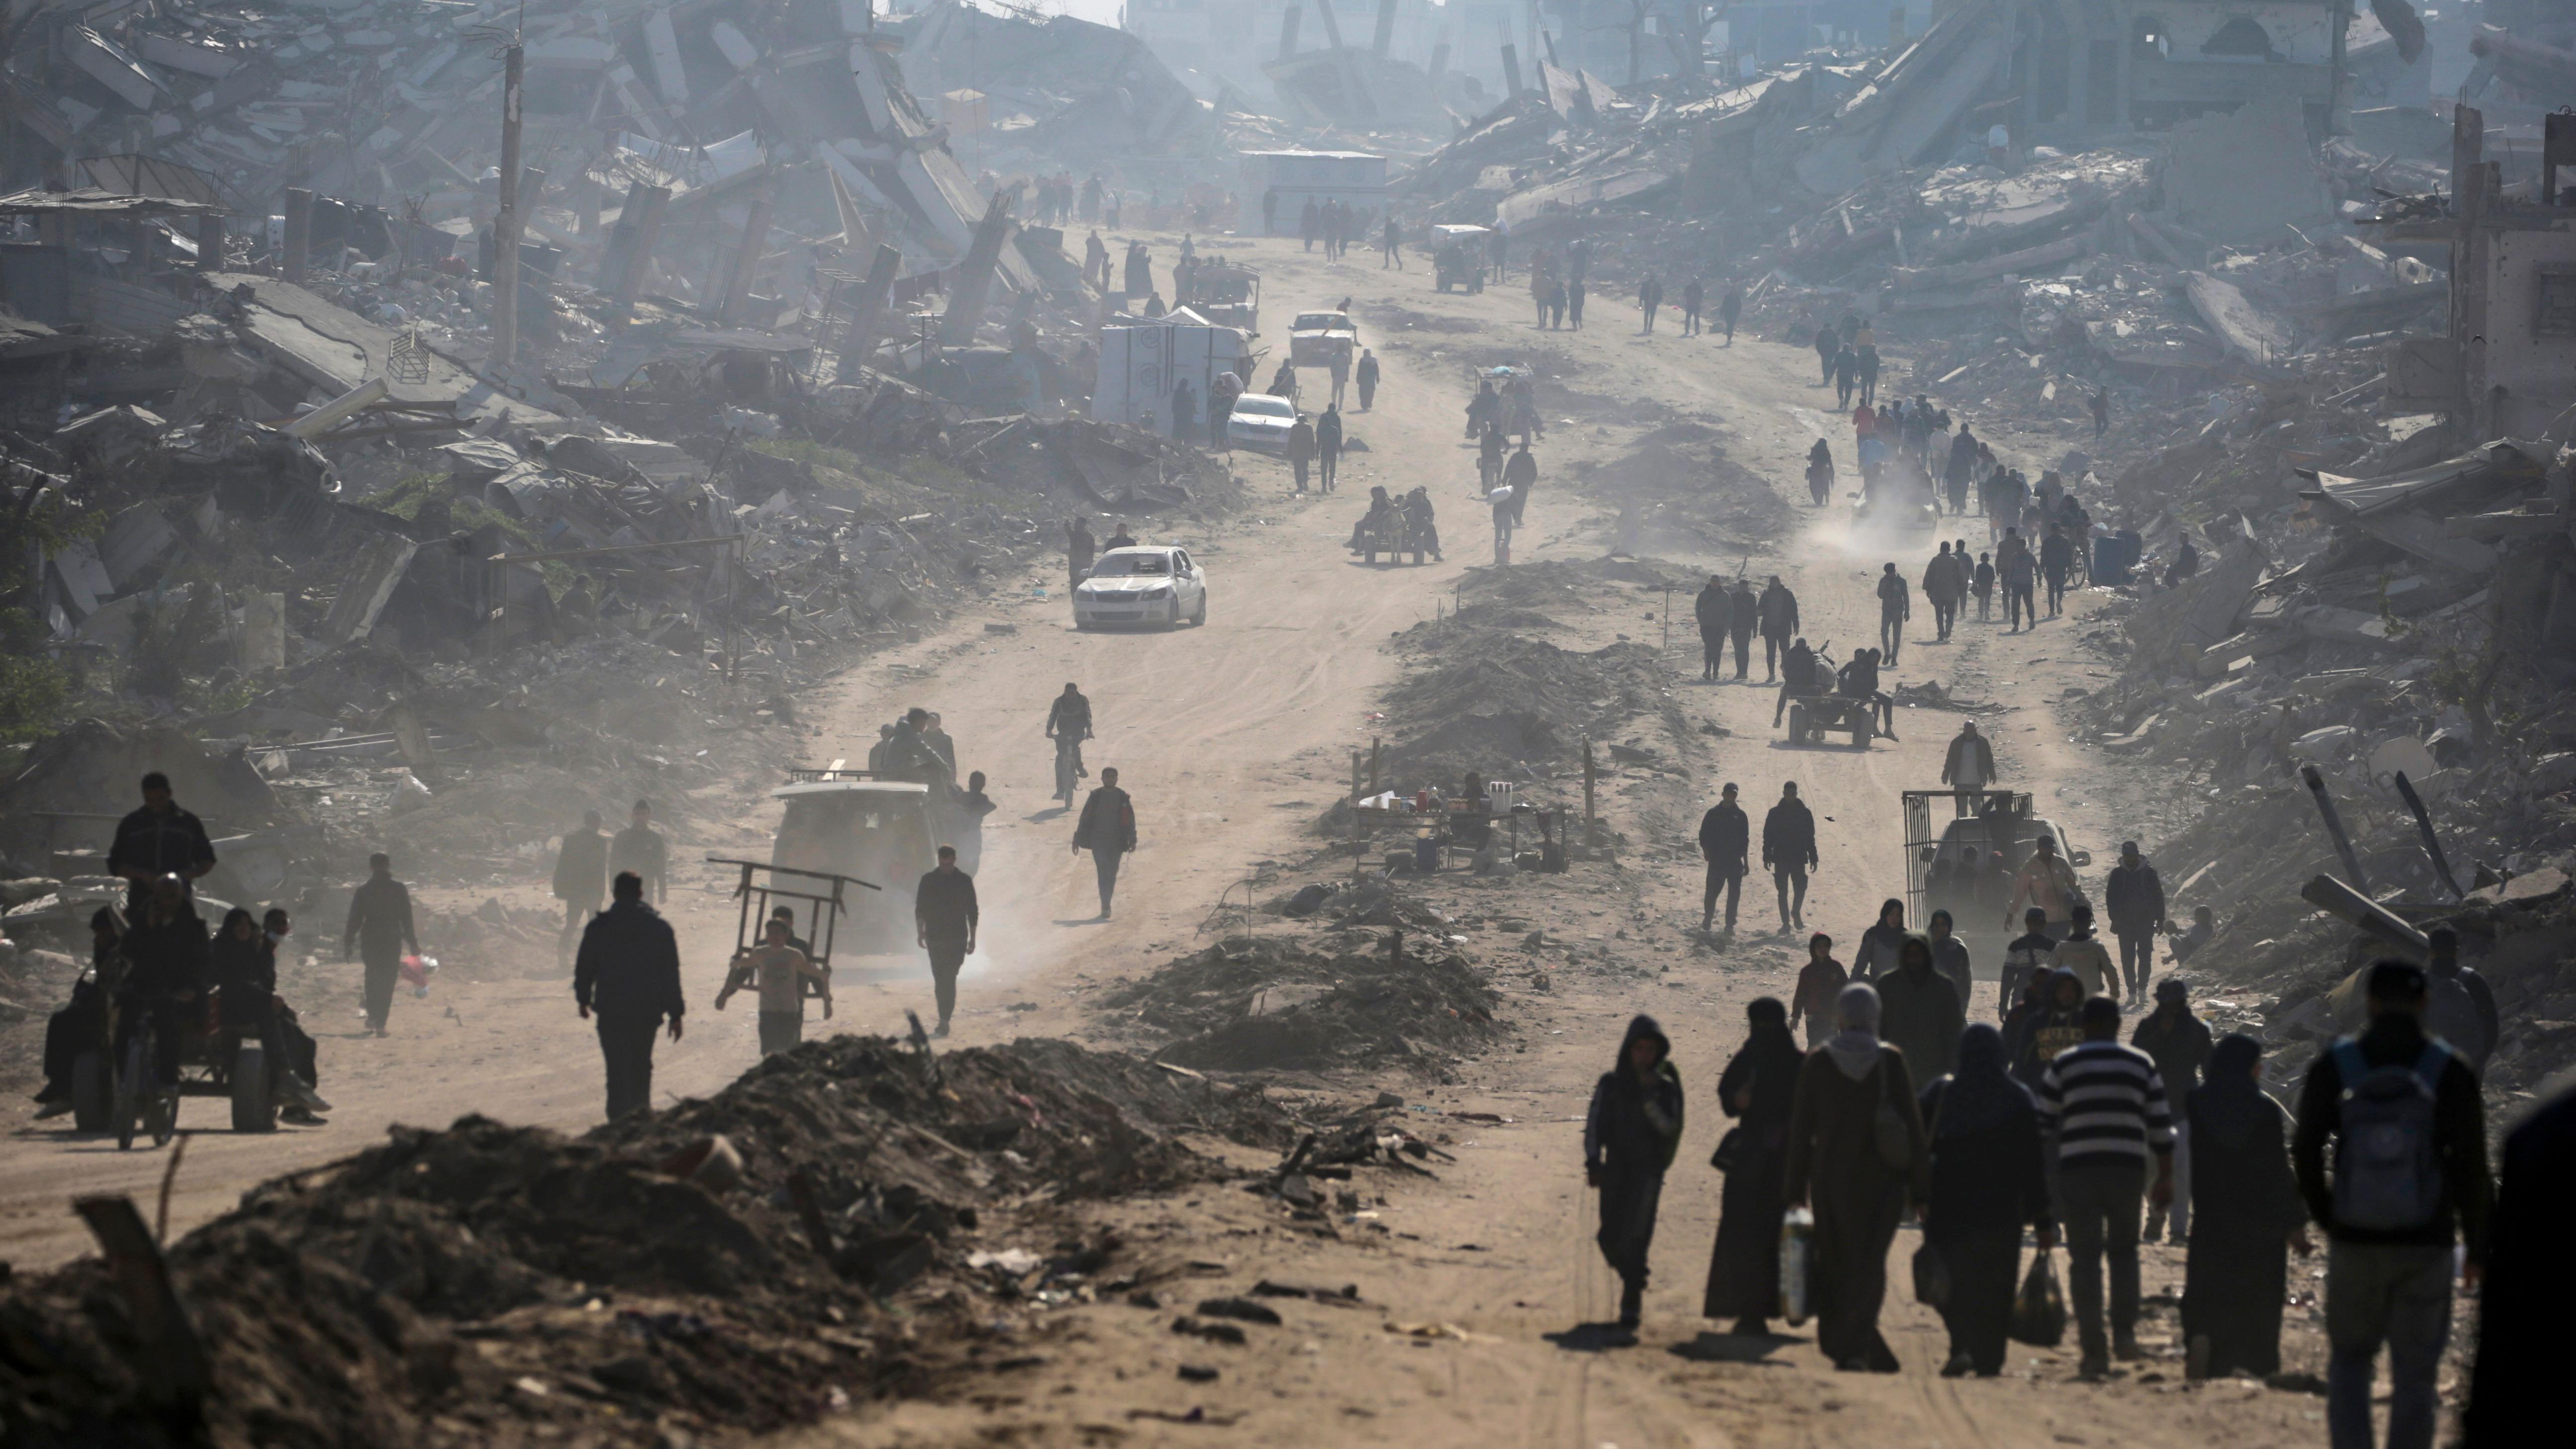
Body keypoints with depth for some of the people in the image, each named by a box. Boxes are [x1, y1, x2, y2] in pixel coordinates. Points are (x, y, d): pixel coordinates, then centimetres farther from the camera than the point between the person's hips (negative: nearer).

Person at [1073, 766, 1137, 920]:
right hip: (1098, 842, -1)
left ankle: (1106, 905, 16)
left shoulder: (1123, 798, 6)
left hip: (1116, 842, 1)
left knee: (1111, 874, 4)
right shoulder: (1095, 797, 4)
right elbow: (1085, 819, 7)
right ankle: (1105, 907, -17)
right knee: (1103, 872, -13)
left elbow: (1130, 820, 7)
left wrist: (1132, 840, -2)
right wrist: (1077, 839, 6)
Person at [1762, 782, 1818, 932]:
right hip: (1781, 858, 0)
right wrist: (1767, 857, -3)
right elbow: (1768, 836, 3)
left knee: (1800, 888, -7)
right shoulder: (1775, 813, 2)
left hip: (1799, 858, 0)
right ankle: (1786, 922, 6)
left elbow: (1810, 837, 8)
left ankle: (1796, 912, 19)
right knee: (1783, 891, 0)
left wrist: (1813, 858, 5)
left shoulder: (1805, 814, 4)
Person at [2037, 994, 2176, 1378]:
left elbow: (2043, 1126, 3)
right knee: (2124, 1250, 19)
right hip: (2127, 1170, 1)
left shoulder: (2062, 1066, 3)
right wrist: (2165, 1177, 12)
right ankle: (2124, 1333, 5)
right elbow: (2161, 1126, 6)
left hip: (2076, 1171, -1)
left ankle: (2094, 1351, -2)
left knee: (2085, 1258, 2)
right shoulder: (2142, 1065, 7)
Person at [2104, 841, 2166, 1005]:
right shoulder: (2117, 874, 3)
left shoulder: (2149, 873, 1)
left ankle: (2142, 988, 8)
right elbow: (2110, 897, 6)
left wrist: (2160, 919, 2)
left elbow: (2158, 897, 5)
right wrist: (2115, 918, -3)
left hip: (2146, 922, -1)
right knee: (2128, 959, 0)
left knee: (2145, 956, -4)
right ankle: (2132, 991, 5)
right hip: (2125, 923, 1)